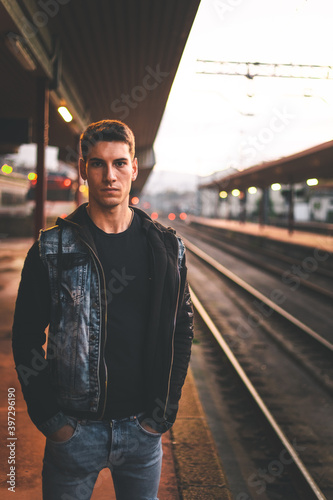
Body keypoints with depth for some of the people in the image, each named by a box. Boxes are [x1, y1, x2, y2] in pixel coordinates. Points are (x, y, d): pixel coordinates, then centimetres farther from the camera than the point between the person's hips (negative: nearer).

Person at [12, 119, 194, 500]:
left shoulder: (166, 247, -1)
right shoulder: (52, 248, -7)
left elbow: (181, 331, 4)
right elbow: (26, 338, -3)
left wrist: (164, 411, 0)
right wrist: (50, 420, -7)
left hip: (144, 427, 2)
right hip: (75, 429, -1)